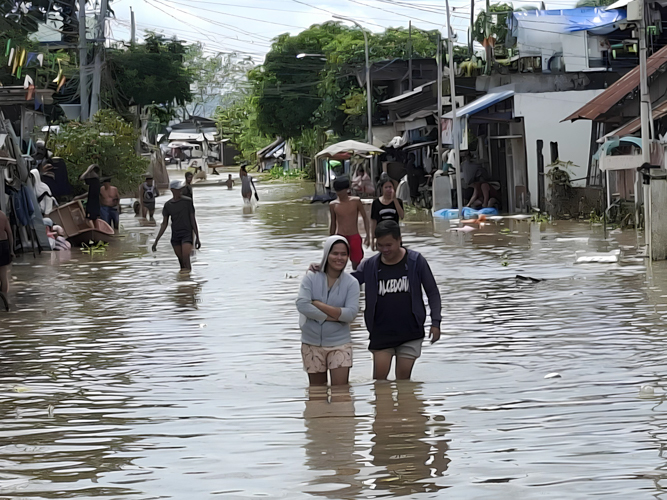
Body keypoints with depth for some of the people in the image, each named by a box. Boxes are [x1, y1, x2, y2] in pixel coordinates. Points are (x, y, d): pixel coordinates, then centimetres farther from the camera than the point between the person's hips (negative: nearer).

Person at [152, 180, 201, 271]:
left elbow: (193, 220, 1)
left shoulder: (187, 202, -2)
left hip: (187, 234, -3)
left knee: (186, 259, -20)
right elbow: (164, 224, 10)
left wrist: (197, 238, -2)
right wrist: (156, 241, 7)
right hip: (175, 235, 3)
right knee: (181, 262, 4)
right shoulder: (168, 205, 6)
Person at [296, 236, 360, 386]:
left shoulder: (351, 283, -3)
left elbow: (351, 314, -15)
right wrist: (332, 316, -17)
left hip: (339, 343, -1)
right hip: (312, 343, 1)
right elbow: (302, 305, -16)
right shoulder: (311, 278, -3)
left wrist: (318, 304, -17)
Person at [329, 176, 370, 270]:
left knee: (356, 264, 8)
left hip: (354, 237, 0)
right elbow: (333, 224, 12)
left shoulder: (356, 201, -3)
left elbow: (365, 217, 5)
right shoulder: (333, 205, 1)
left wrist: (368, 235, -1)